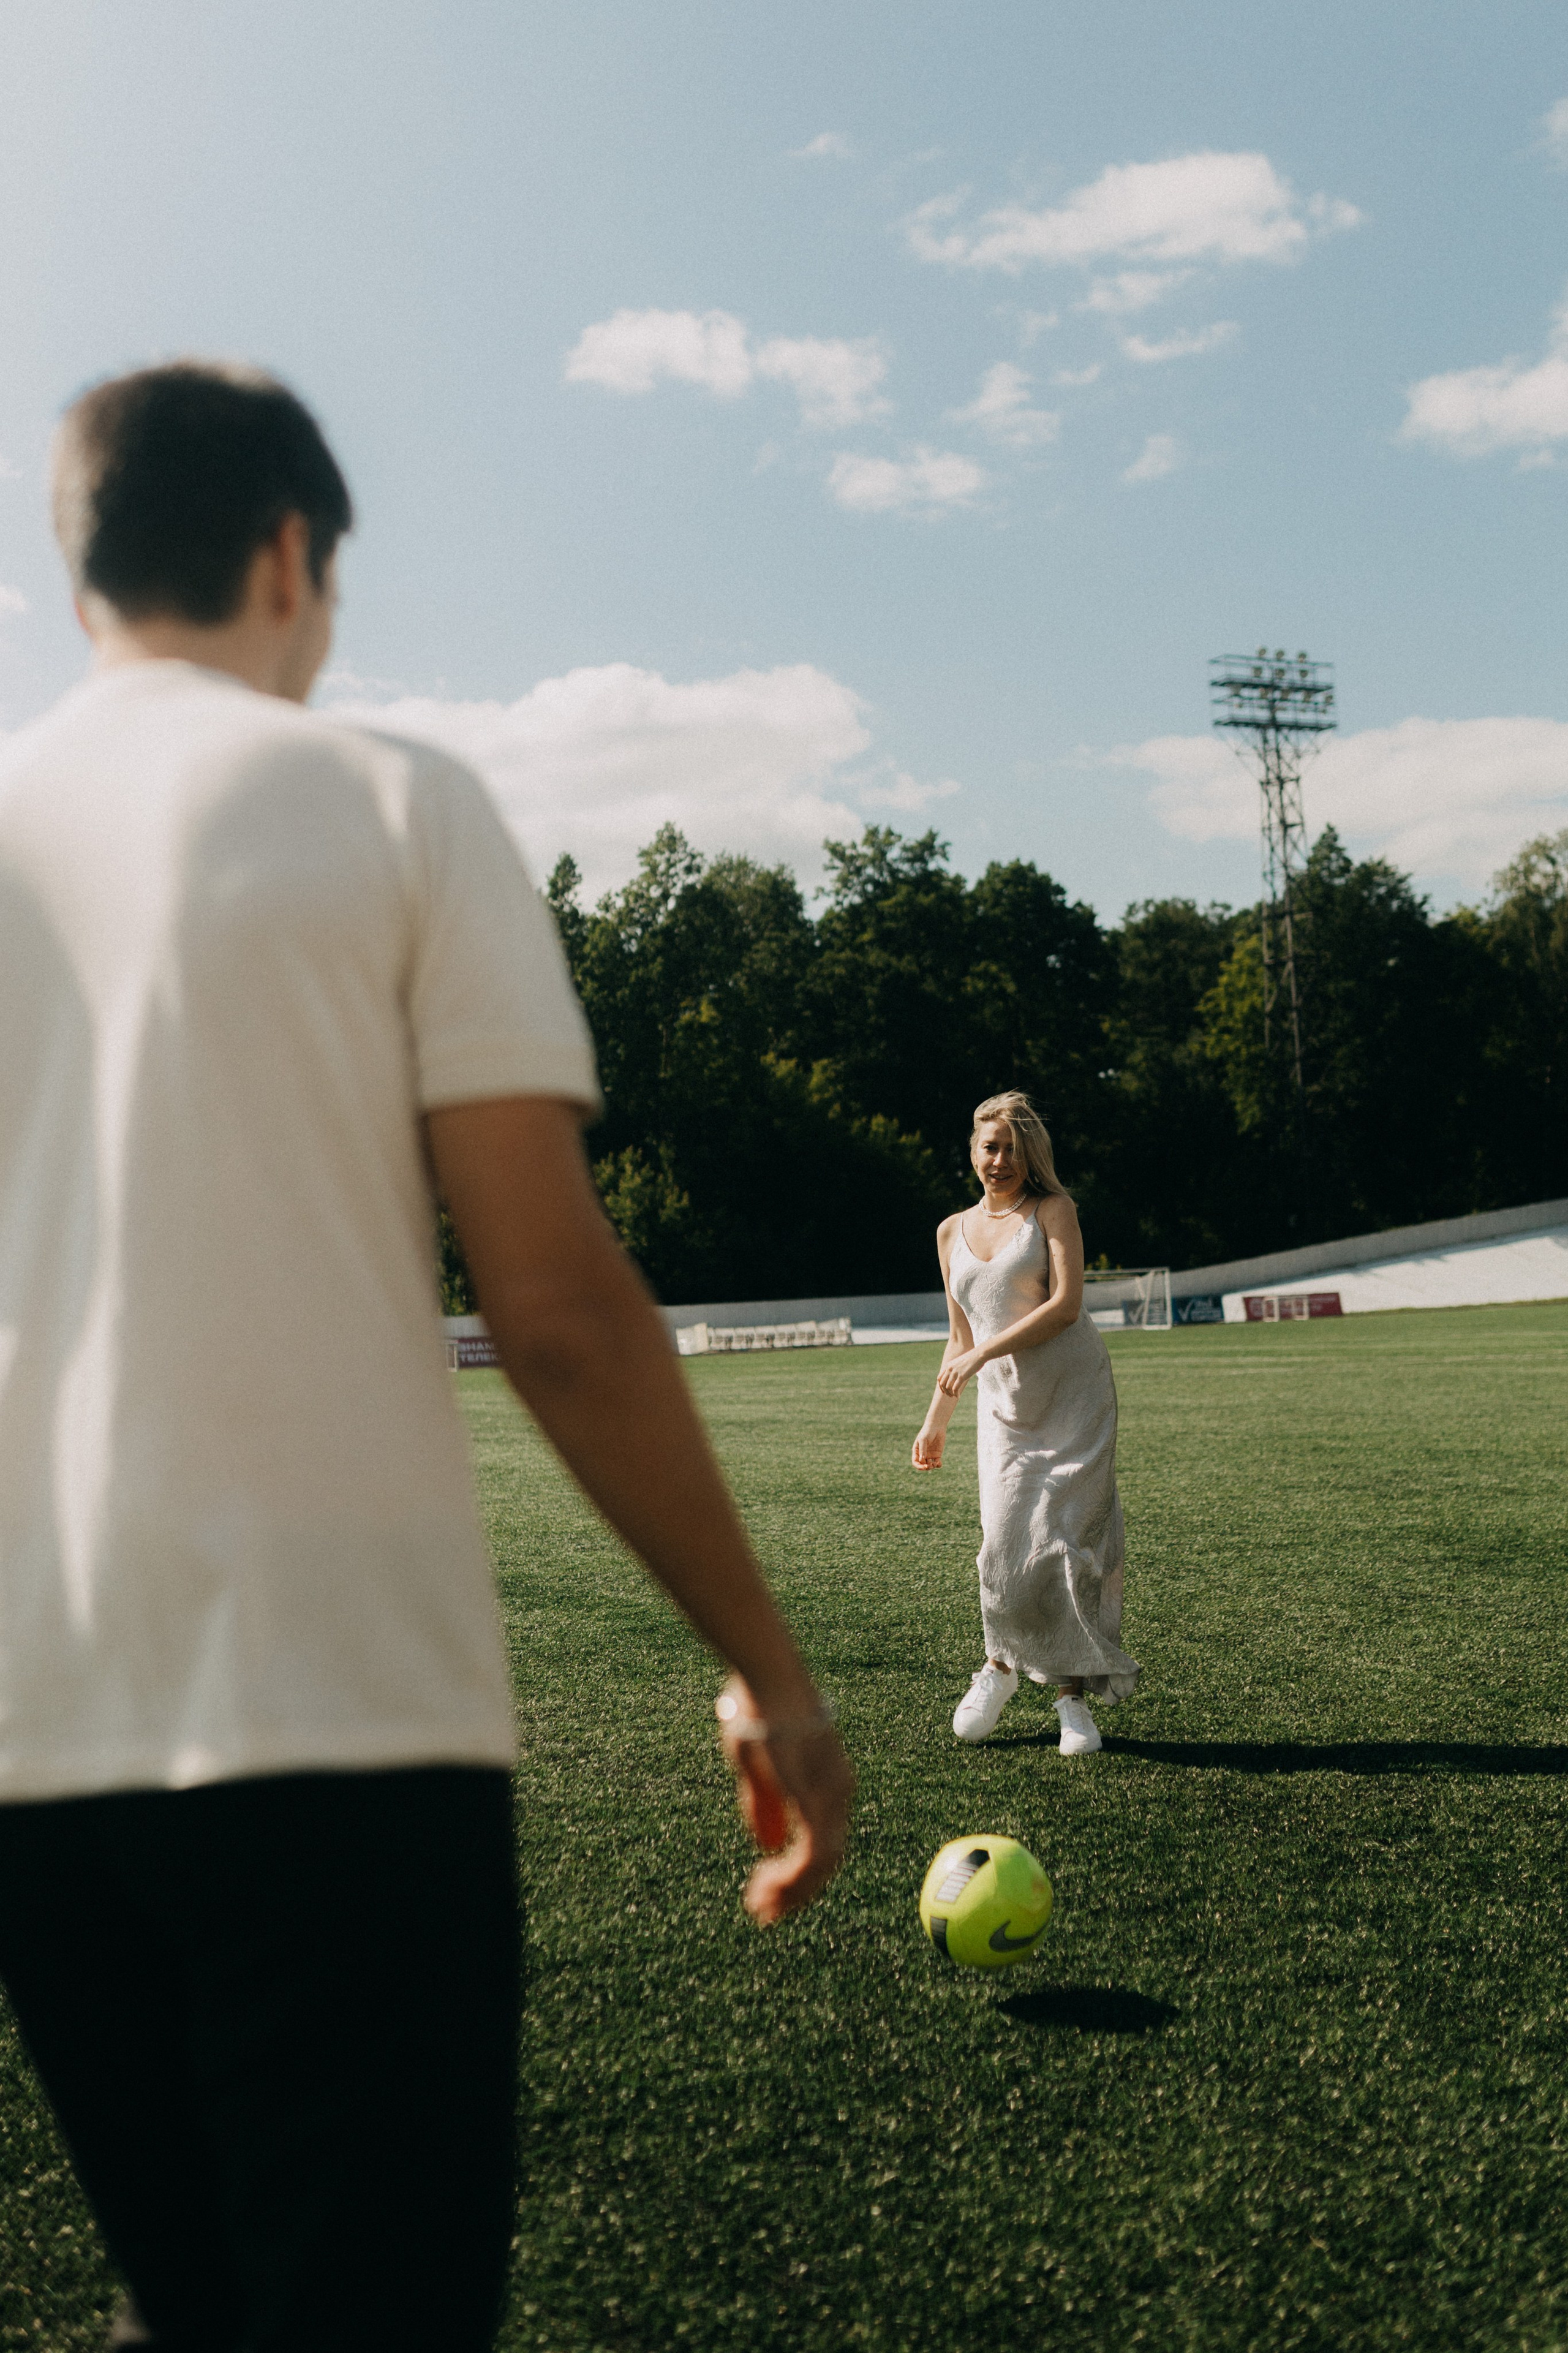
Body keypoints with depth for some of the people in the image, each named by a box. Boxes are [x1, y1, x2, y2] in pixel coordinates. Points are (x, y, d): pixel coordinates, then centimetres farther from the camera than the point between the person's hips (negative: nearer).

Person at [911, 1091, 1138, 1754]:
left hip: (1074, 1394, -3)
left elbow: (1065, 1304, -11)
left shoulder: (1053, 1211, 2)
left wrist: (985, 1353, -16)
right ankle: (1001, 1664, 15)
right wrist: (936, 1420, 21)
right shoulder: (953, 1232, 15)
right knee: (1006, 1545, -9)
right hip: (1006, 1406, 3)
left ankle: (1073, 1692, 3)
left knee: (1071, 1542, -7)